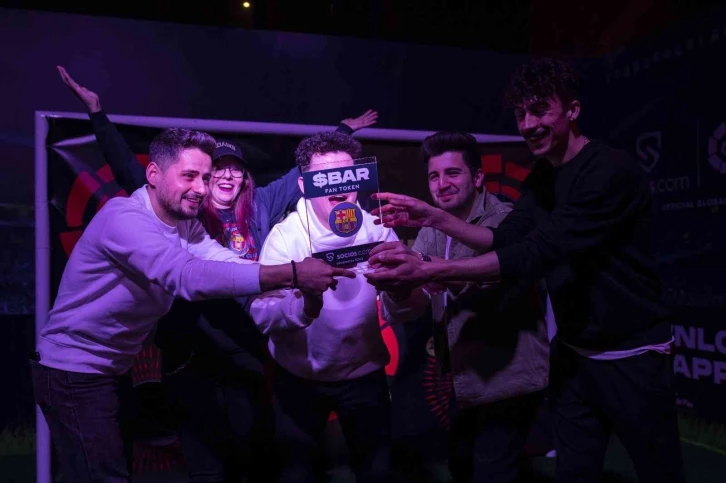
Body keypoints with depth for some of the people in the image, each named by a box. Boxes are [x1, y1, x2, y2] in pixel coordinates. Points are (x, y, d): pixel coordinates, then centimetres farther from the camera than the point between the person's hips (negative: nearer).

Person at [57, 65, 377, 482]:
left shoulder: (260, 207, 8)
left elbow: (305, 171, 18)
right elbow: (127, 167, 5)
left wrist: (344, 131, 27)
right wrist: (97, 111, 4)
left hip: (247, 356, 3)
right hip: (192, 359, -2)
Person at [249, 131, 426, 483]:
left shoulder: (378, 231, -10)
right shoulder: (285, 235, -16)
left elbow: (402, 312, -17)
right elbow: (261, 315, -27)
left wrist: (401, 291, -39)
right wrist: (304, 305, -47)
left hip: (364, 373, 2)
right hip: (298, 377, -1)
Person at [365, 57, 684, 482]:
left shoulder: (612, 172, -22)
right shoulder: (542, 177, 4)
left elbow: (538, 253, -31)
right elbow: (505, 239, 5)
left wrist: (428, 271, -35)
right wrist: (434, 218, -9)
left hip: (631, 359, -6)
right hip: (573, 354, 7)